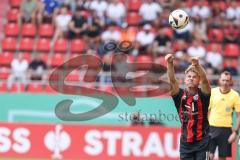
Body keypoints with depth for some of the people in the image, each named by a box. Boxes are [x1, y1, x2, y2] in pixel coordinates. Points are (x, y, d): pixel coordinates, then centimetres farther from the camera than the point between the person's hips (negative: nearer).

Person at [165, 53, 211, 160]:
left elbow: (204, 80, -23)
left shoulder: (203, 95, -4)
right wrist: (170, 63, -32)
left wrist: (197, 65, -42)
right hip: (185, 142, 2)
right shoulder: (179, 95, 1)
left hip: (201, 142, -2)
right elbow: (172, 80, -14)